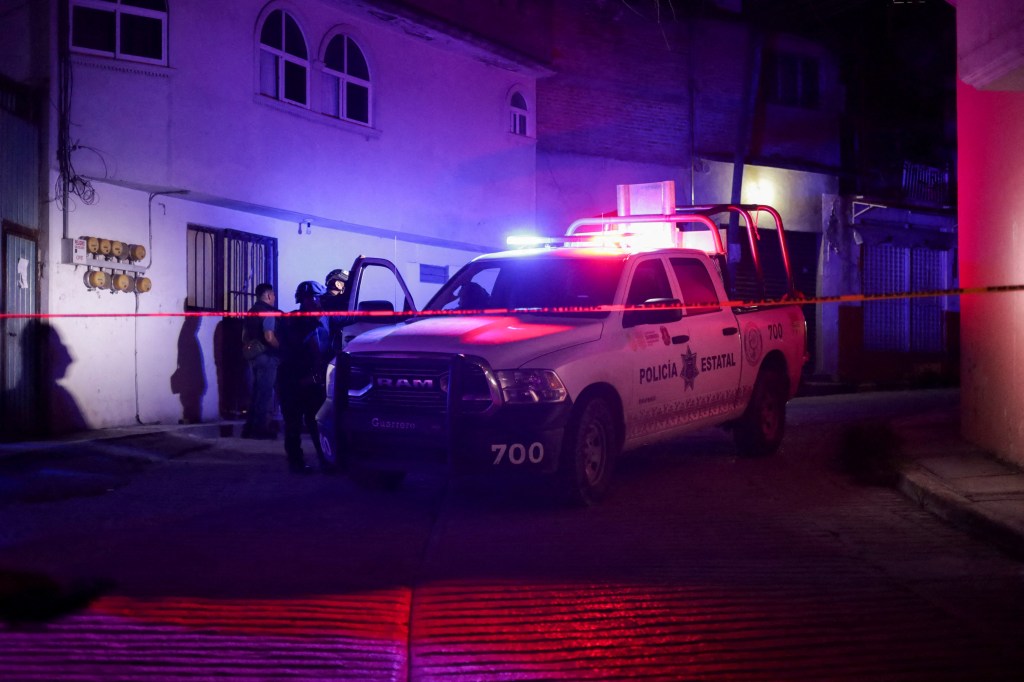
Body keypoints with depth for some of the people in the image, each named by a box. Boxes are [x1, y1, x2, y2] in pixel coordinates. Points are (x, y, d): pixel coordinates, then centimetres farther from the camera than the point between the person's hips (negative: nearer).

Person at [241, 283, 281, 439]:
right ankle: (261, 428, -4)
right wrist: (281, 348, -9)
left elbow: (244, 335, 18)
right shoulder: (268, 312, -12)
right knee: (265, 393, -4)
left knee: (256, 391, 14)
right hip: (266, 356, -9)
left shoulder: (251, 312, 15)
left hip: (252, 355, 9)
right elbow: (269, 337, -22)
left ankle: (250, 427, 16)